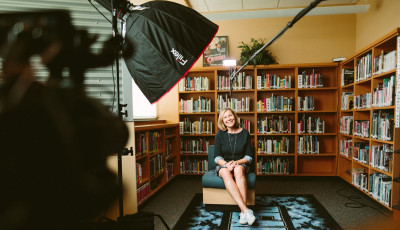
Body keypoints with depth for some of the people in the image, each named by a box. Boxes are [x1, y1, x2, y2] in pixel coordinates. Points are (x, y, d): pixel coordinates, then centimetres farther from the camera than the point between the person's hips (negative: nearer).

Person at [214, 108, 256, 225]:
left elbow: (249, 156, 1)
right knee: (225, 173, -36)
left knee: (238, 170, -37)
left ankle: (243, 212, -42)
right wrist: (226, 164, -22)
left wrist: (236, 162, -18)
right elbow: (217, 157, -1)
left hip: (240, 164, 0)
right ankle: (246, 210, -45)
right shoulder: (220, 134, 1)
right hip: (223, 164, 0)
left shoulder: (244, 133, 1)